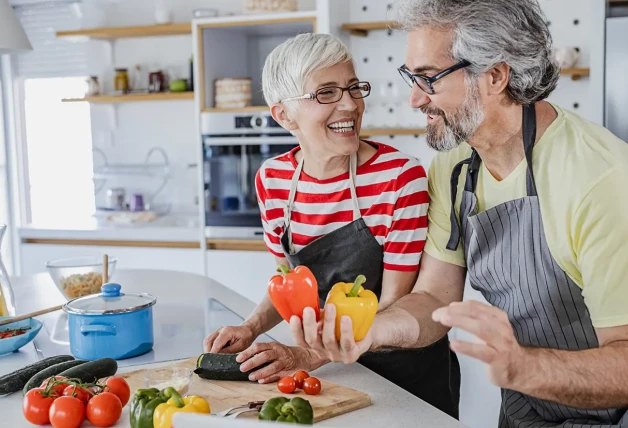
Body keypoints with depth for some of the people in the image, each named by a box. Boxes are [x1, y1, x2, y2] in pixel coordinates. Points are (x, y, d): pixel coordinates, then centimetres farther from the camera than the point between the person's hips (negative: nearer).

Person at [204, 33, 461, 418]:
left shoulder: (401, 177, -22)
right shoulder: (272, 180, -8)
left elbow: (392, 309, -19)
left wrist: (309, 356, -28)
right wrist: (252, 328, -10)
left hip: (409, 371, -4)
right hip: (335, 370, 4)